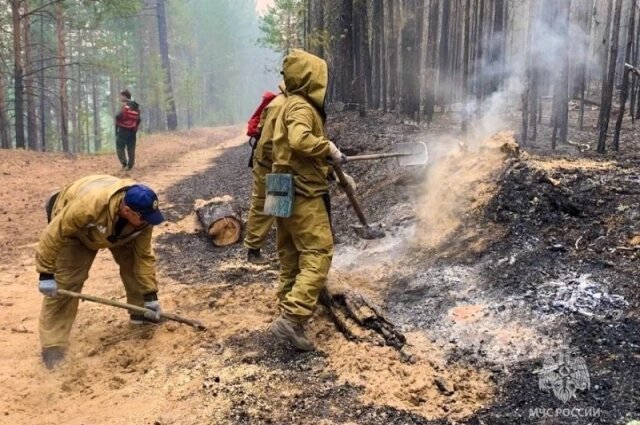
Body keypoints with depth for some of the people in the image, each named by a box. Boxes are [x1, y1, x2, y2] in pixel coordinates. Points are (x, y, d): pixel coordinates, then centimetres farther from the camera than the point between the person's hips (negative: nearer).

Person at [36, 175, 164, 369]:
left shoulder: (142, 217, -30)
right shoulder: (89, 204, -48)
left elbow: (144, 256, -18)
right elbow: (54, 234, -35)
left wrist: (150, 294, -18)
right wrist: (46, 273, -29)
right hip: (72, 227, -4)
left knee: (132, 260, -5)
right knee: (65, 281, -12)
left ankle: (141, 313, 16)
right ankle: (53, 345, -6)